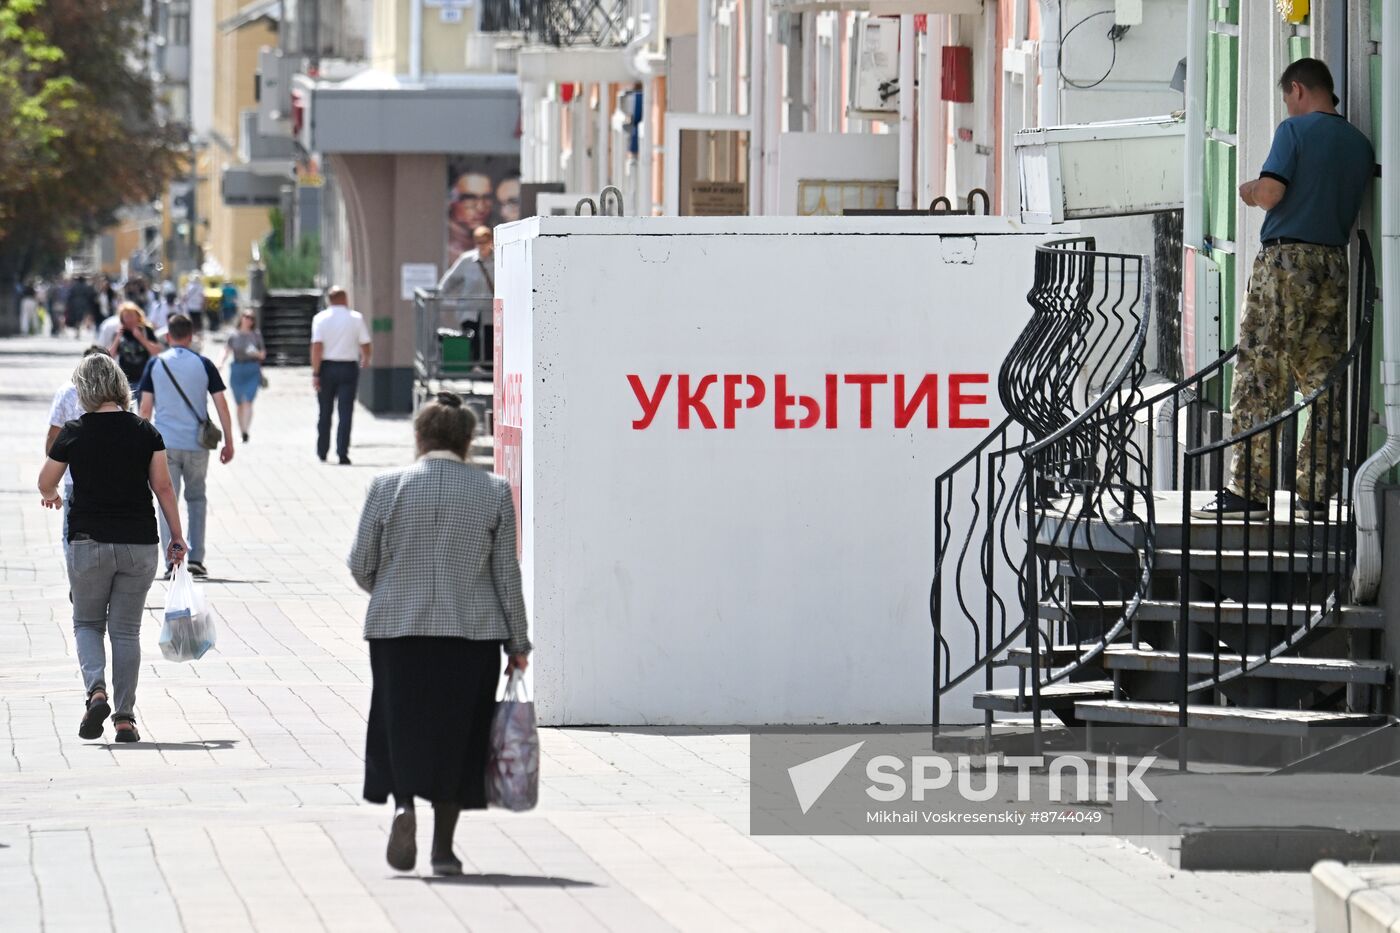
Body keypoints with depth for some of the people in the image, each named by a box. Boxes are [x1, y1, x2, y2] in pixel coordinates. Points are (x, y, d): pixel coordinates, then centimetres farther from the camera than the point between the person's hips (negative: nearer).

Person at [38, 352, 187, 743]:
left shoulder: (74, 433, -5)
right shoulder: (145, 432, -1)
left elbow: (45, 484, 6)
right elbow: (163, 486, -2)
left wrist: (52, 497, 30)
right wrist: (177, 537, 4)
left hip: (89, 542, -2)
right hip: (139, 543, 2)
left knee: (87, 623, 14)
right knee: (126, 629, 9)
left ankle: (96, 689, -12)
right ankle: (125, 716, 6)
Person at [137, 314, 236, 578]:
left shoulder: (156, 364, 1)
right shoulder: (204, 365, 1)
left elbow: (146, 407, 0)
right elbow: (221, 405, 0)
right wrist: (228, 442, 7)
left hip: (165, 444, -1)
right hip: (196, 444, 1)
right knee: (196, 499, 16)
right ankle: (196, 558, 8)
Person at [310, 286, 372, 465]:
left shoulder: (320, 318, -3)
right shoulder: (356, 318, -2)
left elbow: (317, 346, -11)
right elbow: (366, 346, 1)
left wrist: (315, 373, -10)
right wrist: (365, 360, 22)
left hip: (326, 366, 1)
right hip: (349, 367, -1)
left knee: (325, 412, 13)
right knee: (345, 412, -2)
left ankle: (322, 452, 21)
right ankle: (342, 453, -11)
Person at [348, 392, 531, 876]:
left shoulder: (387, 486, -2)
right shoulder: (494, 492, 0)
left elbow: (361, 565, 2)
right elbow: (507, 575, 1)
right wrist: (518, 644, 8)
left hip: (397, 629, 0)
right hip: (472, 635, 0)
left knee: (401, 727, 11)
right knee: (456, 735, 9)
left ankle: (403, 803, -16)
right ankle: (444, 847, 9)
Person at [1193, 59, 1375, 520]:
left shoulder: (1295, 130, -5)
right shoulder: (1360, 145, 14)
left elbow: (1271, 193, -14)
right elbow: (1351, 208, 17)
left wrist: (1250, 192, 8)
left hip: (1285, 258, -6)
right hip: (1334, 263, 6)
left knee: (1258, 378, -5)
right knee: (1323, 384, 7)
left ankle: (1249, 491, -8)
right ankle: (1315, 494, 4)